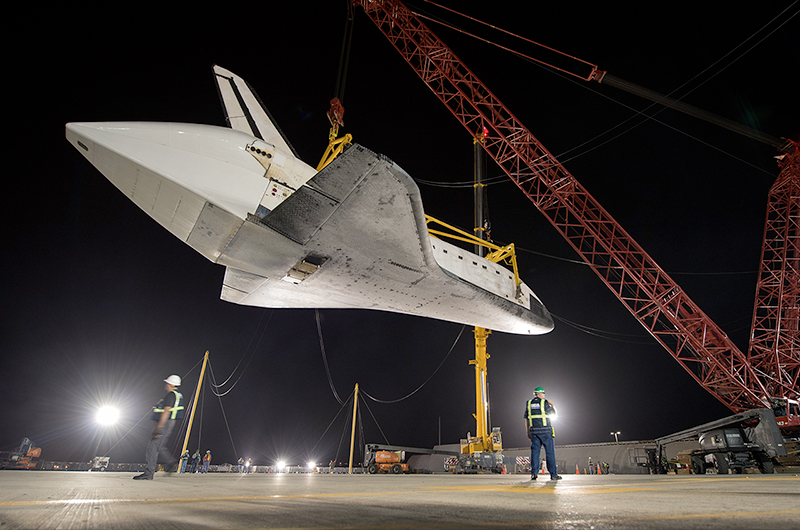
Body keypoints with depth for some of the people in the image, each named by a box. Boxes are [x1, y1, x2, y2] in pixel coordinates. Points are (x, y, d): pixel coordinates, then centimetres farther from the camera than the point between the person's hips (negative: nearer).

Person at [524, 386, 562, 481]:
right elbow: (554, 413, 9)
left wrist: (528, 432, 17)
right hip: (546, 430, -4)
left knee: (535, 451, 5)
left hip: (534, 431, 4)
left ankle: (534, 473, 0)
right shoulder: (544, 402, -5)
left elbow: (526, 419, 10)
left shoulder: (529, 403, 8)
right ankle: (553, 474, 7)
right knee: (550, 452, 4)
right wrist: (552, 404, 26)